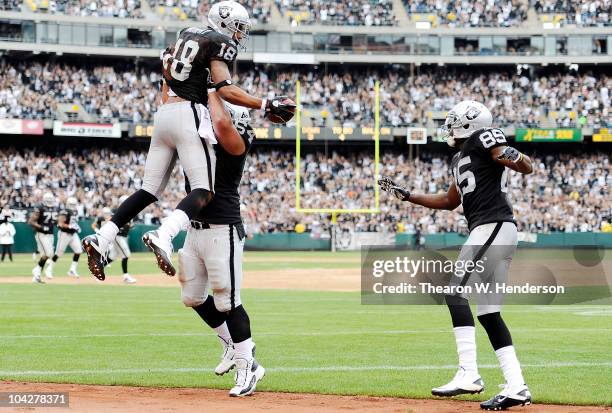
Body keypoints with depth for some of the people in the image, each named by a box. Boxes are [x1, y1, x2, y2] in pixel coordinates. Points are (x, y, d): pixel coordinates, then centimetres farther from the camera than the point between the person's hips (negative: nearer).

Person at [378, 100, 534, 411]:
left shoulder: (481, 140, -3)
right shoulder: (460, 158, 25)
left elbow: (527, 168, -14)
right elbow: (450, 201, 35)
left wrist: (512, 157, -37)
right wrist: (406, 195, 34)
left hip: (492, 227, -9)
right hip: (499, 233, 9)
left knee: (455, 292, -13)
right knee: (488, 312, 5)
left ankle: (469, 374, -20)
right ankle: (516, 387, 0)